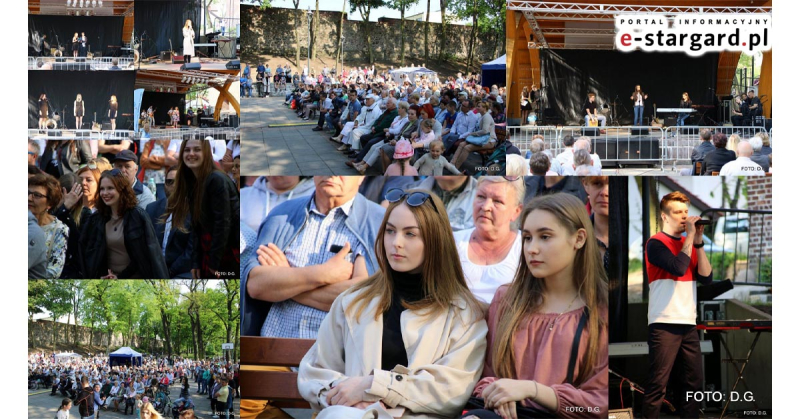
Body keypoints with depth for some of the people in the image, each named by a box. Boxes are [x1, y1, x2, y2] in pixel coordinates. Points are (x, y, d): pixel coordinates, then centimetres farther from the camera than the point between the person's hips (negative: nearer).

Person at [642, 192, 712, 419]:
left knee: (694, 382, 5)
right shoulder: (656, 243, -3)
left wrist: (698, 242, -2)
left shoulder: (689, 244, 16)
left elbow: (706, 277, 4)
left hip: (688, 324, 6)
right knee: (658, 384, -8)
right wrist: (690, 236, -10)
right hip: (664, 325, -6)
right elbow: (678, 268, -19)